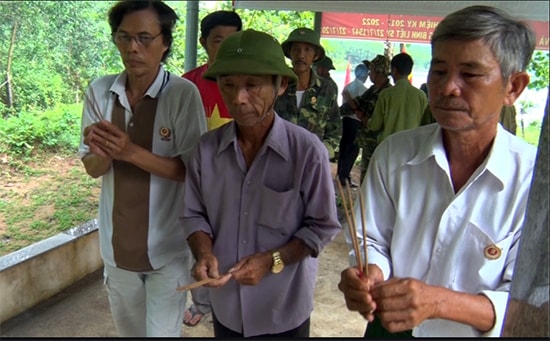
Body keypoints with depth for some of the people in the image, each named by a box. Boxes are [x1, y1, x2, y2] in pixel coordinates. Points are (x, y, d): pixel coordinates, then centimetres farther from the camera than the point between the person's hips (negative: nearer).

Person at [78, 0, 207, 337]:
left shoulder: (183, 93, -16)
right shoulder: (100, 91, -4)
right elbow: (93, 169, 0)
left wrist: (132, 152, -28)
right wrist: (102, 153, -24)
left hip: (167, 246, -4)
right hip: (118, 243, 5)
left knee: (162, 332, 10)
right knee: (129, 330, 25)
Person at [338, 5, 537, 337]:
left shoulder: (533, 178, -20)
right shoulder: (394, 153, -12)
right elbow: (374, 240, -7)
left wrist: (438, 301, -37)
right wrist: (371, 275, -29)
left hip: (471, 333, -2)